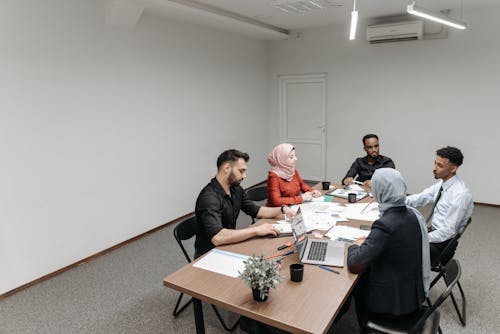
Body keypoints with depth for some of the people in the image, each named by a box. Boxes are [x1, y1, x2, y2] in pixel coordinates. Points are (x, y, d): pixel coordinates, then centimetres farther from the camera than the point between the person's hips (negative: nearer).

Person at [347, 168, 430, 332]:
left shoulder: (385, 225, -29)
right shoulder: (414, 214, -7)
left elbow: (354, 265, -28)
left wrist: (355, 246, -8)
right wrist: (370, 240, 5)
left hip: (395, 302, -6)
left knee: (353, 284, 20)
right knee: (365, 275, 26)